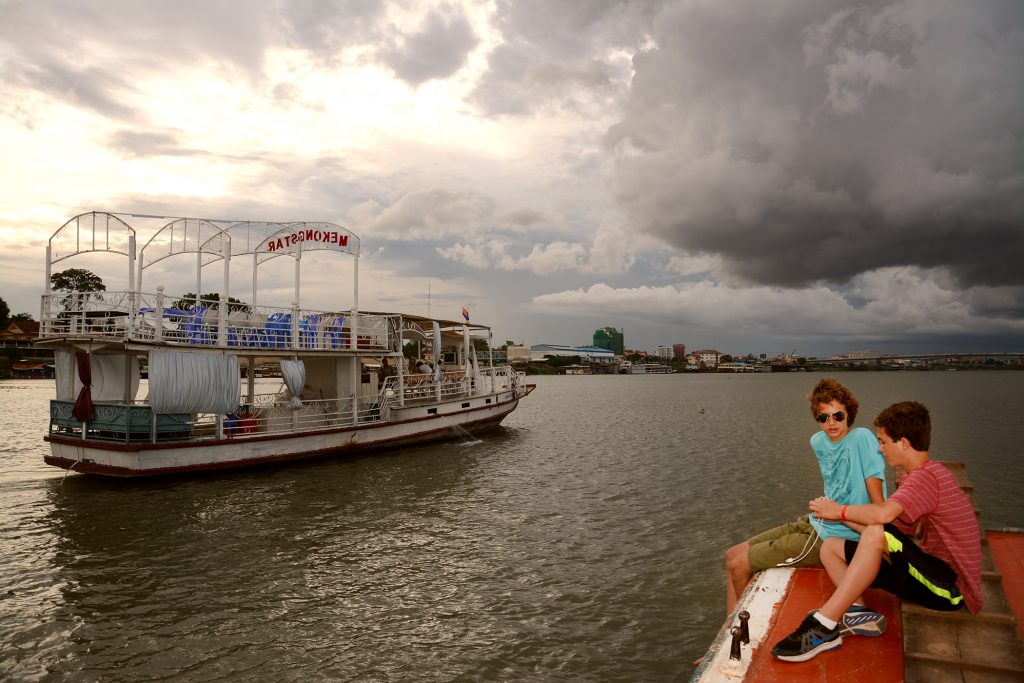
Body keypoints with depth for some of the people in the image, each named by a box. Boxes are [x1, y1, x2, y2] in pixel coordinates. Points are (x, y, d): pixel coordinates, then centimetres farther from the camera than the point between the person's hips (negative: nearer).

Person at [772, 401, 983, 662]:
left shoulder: (925, 477, -18)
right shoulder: (924, 476, 15)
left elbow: (882, 515, -36)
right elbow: (894, 526, 13)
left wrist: (840, 510, -17)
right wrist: (842, 516, 7)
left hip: (950, 588, -10)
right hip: (932, 575, 10)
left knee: (876, 534, -34)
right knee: (830, 547, 1)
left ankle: (823, 627, -31)